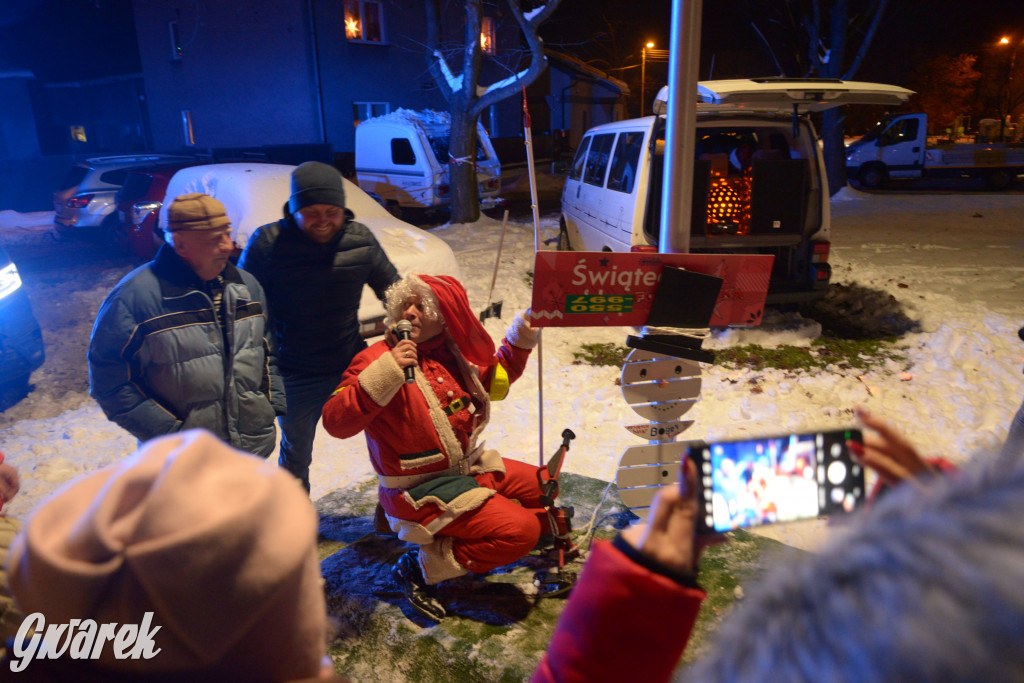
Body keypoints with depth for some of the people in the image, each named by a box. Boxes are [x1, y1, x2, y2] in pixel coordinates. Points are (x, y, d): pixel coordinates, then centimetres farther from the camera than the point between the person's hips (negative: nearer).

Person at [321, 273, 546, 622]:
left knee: (545, 488, 14)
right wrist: (386, 372, -39)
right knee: (520, 531, -17)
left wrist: (521, 337, 9)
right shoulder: (379, 358, -20)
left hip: (470, 467, 8)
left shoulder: (453, 354, 1)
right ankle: (421, 567, -4)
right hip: (422, 491, -8)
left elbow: (496, 378, 21)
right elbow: (335, 421, -31)